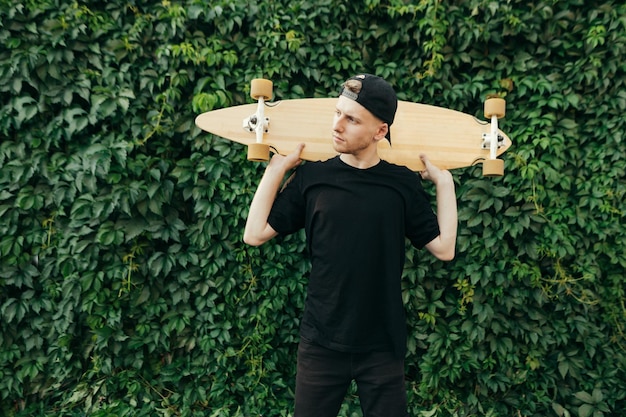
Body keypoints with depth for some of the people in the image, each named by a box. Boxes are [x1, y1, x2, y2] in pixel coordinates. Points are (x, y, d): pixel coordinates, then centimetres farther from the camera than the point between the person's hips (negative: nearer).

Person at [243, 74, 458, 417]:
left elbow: (443, 248, -1)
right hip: (321, 344, 0)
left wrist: (443, 181, -1)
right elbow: (255, 234, -6)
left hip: (383, 347, 1)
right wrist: (277, 167, -5)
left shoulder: (403, 183, -3)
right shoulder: (311, 177, -4)